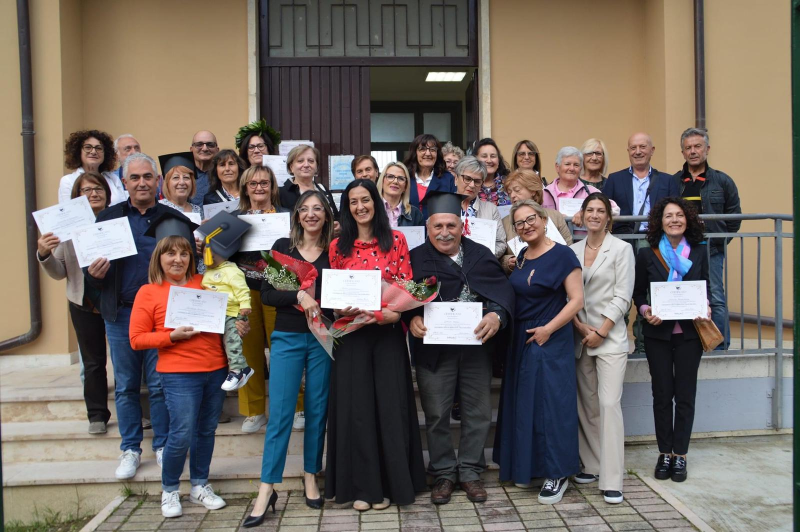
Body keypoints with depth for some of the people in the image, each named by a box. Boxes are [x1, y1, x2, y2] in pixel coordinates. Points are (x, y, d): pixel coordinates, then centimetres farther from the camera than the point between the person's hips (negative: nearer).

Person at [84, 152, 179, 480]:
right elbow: (92, 272, 7)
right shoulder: (108, 218, 6)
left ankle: (163, 446, 22)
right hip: (121, 315, 2)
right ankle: (130, 449, 25)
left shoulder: (173, 218, 2)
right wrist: (93, 274, -15)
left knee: (161, 385, 6)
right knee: (125, 387, 11)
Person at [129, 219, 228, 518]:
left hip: (215, 369, 4)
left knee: (206, 431, 12)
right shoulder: (148, 292, -1)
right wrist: (172, 336, -14)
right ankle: (169, 490, 20)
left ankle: (200, 485, 30)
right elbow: (137, 339, -2)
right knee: (181, 435, -4)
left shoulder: (204, 283, 8)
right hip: (179, 374, -4)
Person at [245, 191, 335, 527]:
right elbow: (266, 294, -3)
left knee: (317, 409, 8)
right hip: (287, 338, -1)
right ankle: (267, 488, 3)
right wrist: (299, 296, -18)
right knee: (279, 412, -3)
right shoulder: (283, 246, 3)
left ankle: (311, 477, 23)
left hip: (323, 338, 1)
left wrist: (321, 308, -12)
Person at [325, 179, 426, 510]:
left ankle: (390, 482, 17)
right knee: (355, 406, 4)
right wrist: (341, 311, -11)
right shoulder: (338, 247, 7)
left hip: (388, 333, -1)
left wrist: (391, 313, -17)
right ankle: (361, 485, 16)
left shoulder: (396, 240, 3)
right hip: (351, 335, 1)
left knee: (389, 404, 3)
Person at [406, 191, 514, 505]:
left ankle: (470, 471, 29)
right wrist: (412, 318, -24)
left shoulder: (481, 255, 6)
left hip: (476, 346, 2)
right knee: (436, 415, 8)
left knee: (478, 413, 11)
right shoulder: (415, 258, 2)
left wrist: (497, 315, -24)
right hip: (433, 349, -1)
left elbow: (502, 289, -4)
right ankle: (443, 473, 26)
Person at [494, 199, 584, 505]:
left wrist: (548, 329, -17)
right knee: (523, 402, 12)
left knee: (550, 403, -2)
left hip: (550, 340, -7)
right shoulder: (521, 257, 9)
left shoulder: (562, 255, -11)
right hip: (521, 340, 7)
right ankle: (526, 466, 26)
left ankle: (557, 474, 11)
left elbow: (577, 300, -15)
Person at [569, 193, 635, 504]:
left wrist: (601, 331, -10)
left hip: (610, 336, -4)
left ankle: (612, 481, -5)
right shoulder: (573, 250, 9)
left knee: (609, 404, -10)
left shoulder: (621, 248, 0)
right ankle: (592, 466, 22)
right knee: (587, 405, 8)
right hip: (580, 336, 4)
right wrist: (580, 327, -6)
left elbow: (622, 296, -5)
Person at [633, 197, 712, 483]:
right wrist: (644, 310, -15)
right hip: (658, 333, 0)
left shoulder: (699, 251, 4)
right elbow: (639, 293, 4)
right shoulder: (647, 254, 0)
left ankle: (680, 454, 16)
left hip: (690, 333, 1)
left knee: (685, 395, 5)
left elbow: (706, 287, 10)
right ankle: (665, 453, 19)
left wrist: (705, 307, -10)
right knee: (662, 395, 6)